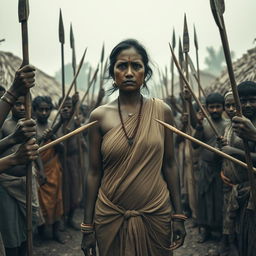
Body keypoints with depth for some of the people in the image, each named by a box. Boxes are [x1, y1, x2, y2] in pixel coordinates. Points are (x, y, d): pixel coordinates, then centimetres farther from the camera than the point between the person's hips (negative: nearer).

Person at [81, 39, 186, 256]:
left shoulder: (162, 111, -2)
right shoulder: (99, 116, -4)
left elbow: (169, 165, 1)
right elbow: (94, 173, -2)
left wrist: (178, 215, 0)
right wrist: (87, 226, 0)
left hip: (156, 215, 1)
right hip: (111, 217, 0)